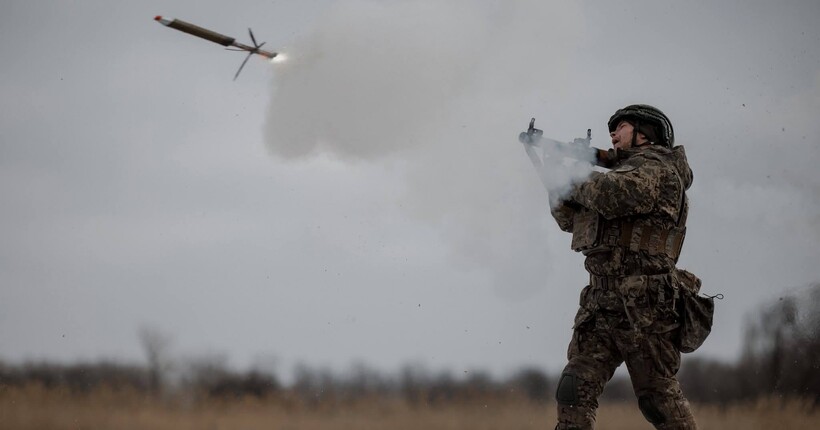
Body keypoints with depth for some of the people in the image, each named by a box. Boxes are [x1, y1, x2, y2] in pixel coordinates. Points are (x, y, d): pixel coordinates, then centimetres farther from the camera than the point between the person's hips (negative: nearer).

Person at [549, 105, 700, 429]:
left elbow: (615, 194, -23)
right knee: (574, 391, -3)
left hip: (644, 305, -8)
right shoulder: (622, 171, 25)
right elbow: (571, 219, 28)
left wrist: (581, 183, -4)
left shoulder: (657, 167, -2)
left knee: (658, 397, -5)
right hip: (601, 302, 8)